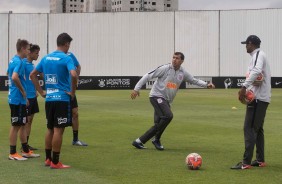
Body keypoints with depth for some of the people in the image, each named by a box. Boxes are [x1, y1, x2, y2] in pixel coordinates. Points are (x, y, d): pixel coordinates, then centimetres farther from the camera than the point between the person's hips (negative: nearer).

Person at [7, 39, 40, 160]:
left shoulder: (13, 60, 12)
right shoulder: (19, 62, -17)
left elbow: (10, 75, 26)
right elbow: (15, 77, -32)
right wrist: (23, 91, -18)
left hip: (19, 99, 10)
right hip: (17, 99, -10)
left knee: (22, 124, 15)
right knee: (16, 126, -2)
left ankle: (26, 151, 23)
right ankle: (13, 153, 4)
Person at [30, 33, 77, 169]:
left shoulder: (46, 58, 10)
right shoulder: (66, 58, -10)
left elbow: (32, 75, 15)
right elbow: (73, 75, -27)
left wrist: (41, 92, 15)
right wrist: (72, 92, -13)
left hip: (49, 99, 7)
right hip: (62, 98, -7)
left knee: (50, 129, 15)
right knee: (58, 130, -3)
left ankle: (48, 159, 21)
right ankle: (55, 162, 0)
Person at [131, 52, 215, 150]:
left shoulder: (183, 73, 6)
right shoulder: (165, 68, -9)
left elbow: (194, 80, 19)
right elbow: (148, 76, -8)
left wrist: (206, 84, 3)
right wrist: (136, 89, -13)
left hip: (167, 101, 7)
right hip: (157, 96, -7)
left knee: (159, 125, 2)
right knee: (168, 116, -26)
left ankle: (138, 141, 12)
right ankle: (156, 139, -10)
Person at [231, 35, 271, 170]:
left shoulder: (258, 55, -11)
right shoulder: (258, 55, 19)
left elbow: (256, 71, -30)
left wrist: (244, 87, -36)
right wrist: (249, 88, 2)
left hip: (258, 98, -10)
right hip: (262, 98, 10)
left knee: (249, 128, -11)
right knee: (257, 129, 16)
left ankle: (246, 162, -13)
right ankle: (260, 160, 22)